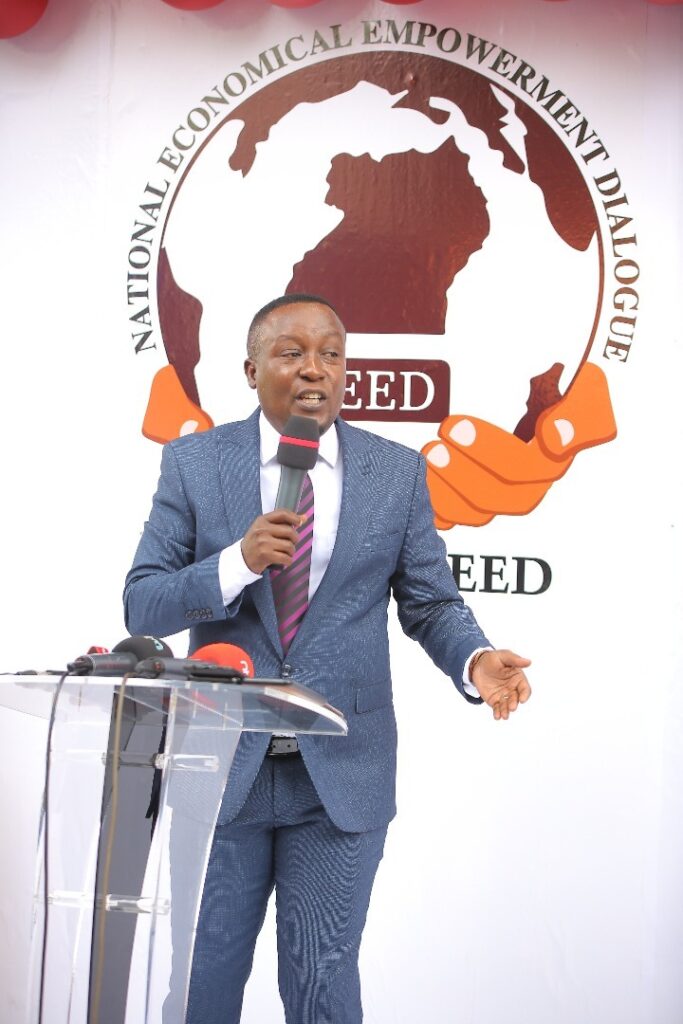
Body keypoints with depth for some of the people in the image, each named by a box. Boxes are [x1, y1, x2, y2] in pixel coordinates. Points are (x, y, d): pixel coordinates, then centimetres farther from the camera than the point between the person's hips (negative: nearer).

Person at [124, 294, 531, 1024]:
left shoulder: (397, 472, 2)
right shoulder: (194, 462, -1)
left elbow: (432, 603, 3)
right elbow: (141, 607, -4)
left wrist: (474, 661, -19)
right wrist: (238, 563, -22)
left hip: (343, 771, 0)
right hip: (221, 764, 0)